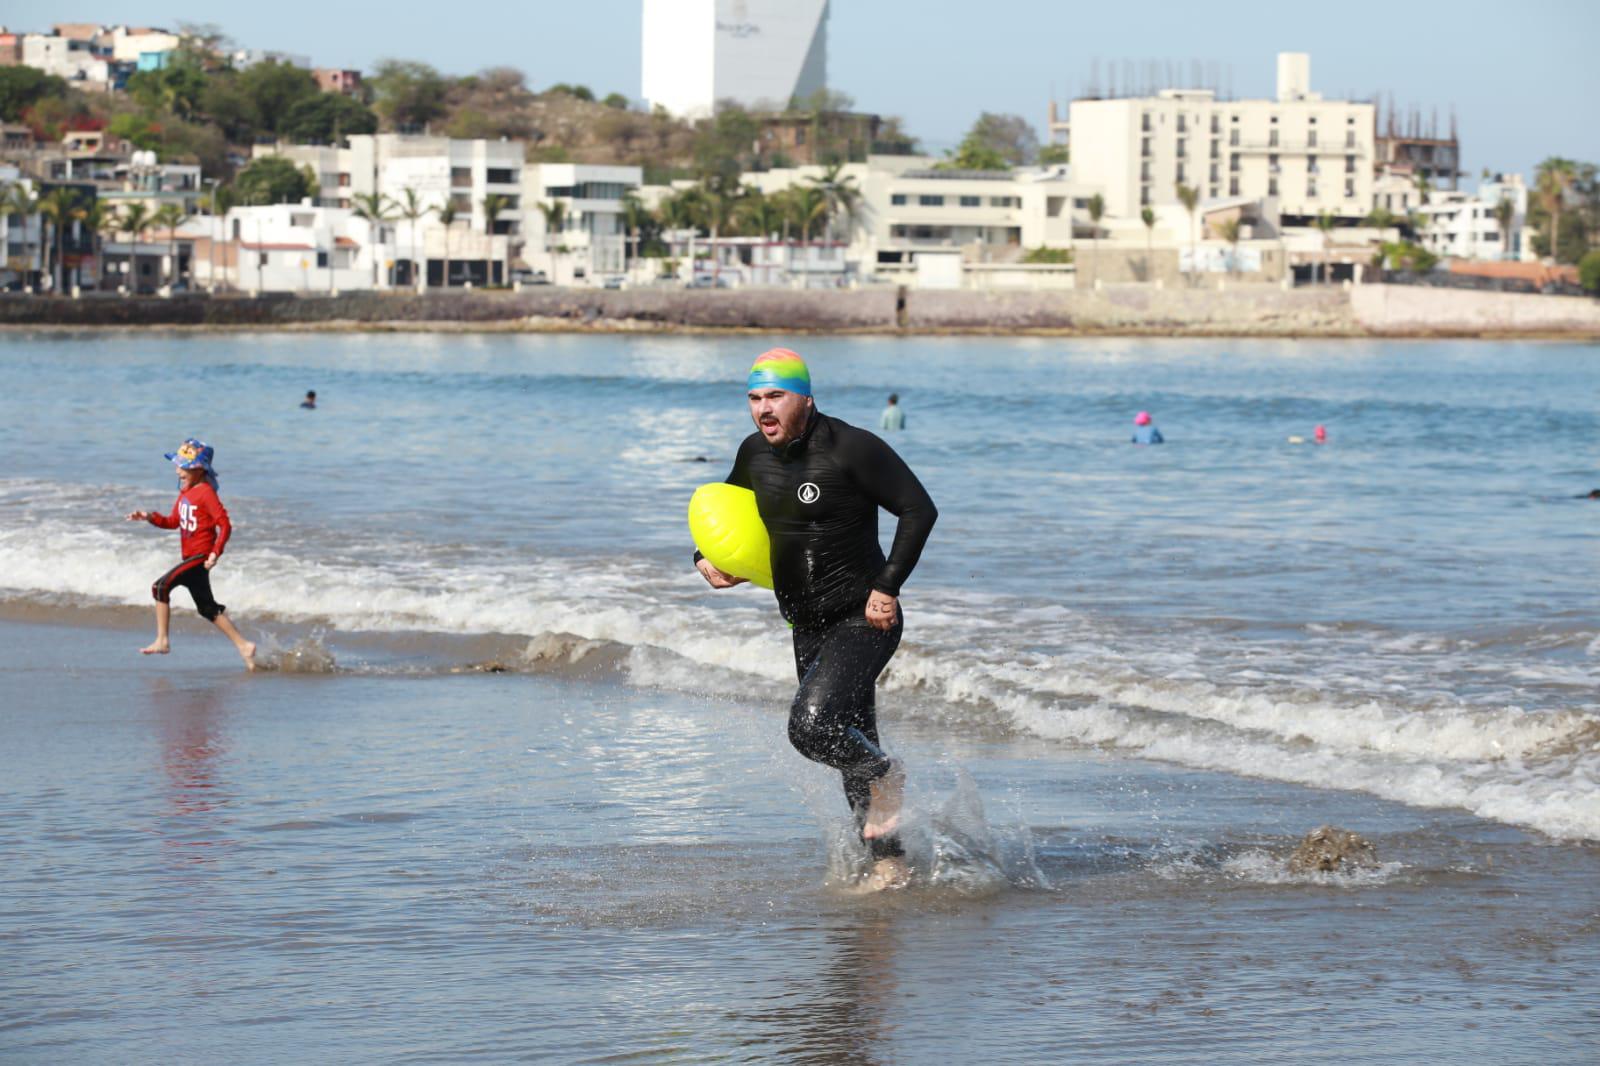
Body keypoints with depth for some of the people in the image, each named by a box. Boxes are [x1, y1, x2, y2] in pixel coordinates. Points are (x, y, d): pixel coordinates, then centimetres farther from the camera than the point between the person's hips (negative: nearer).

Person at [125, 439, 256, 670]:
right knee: (207, 608, 13)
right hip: (190, 557, 10)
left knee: (161, 586, -18)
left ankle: (162, 641, -13)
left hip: (200, 556, -10)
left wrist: (215, 553, -24)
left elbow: (225, 524, -18)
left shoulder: (205, 492, -14)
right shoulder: (185, 492, 13)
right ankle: (243, 646, 17)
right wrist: (150, 517, 5)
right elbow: (173, 522, 20)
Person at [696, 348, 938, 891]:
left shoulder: (851, 449, -17)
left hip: (864, 621, -7)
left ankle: (885, 775, 4)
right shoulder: (755, 454, 4)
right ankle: (889, 861, 24)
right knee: (849, 750, 12)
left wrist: (887, 587, -21)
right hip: (809, 629, 7)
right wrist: (707, 559, 3)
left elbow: (920, 510, -17)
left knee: (811, 727, -25)